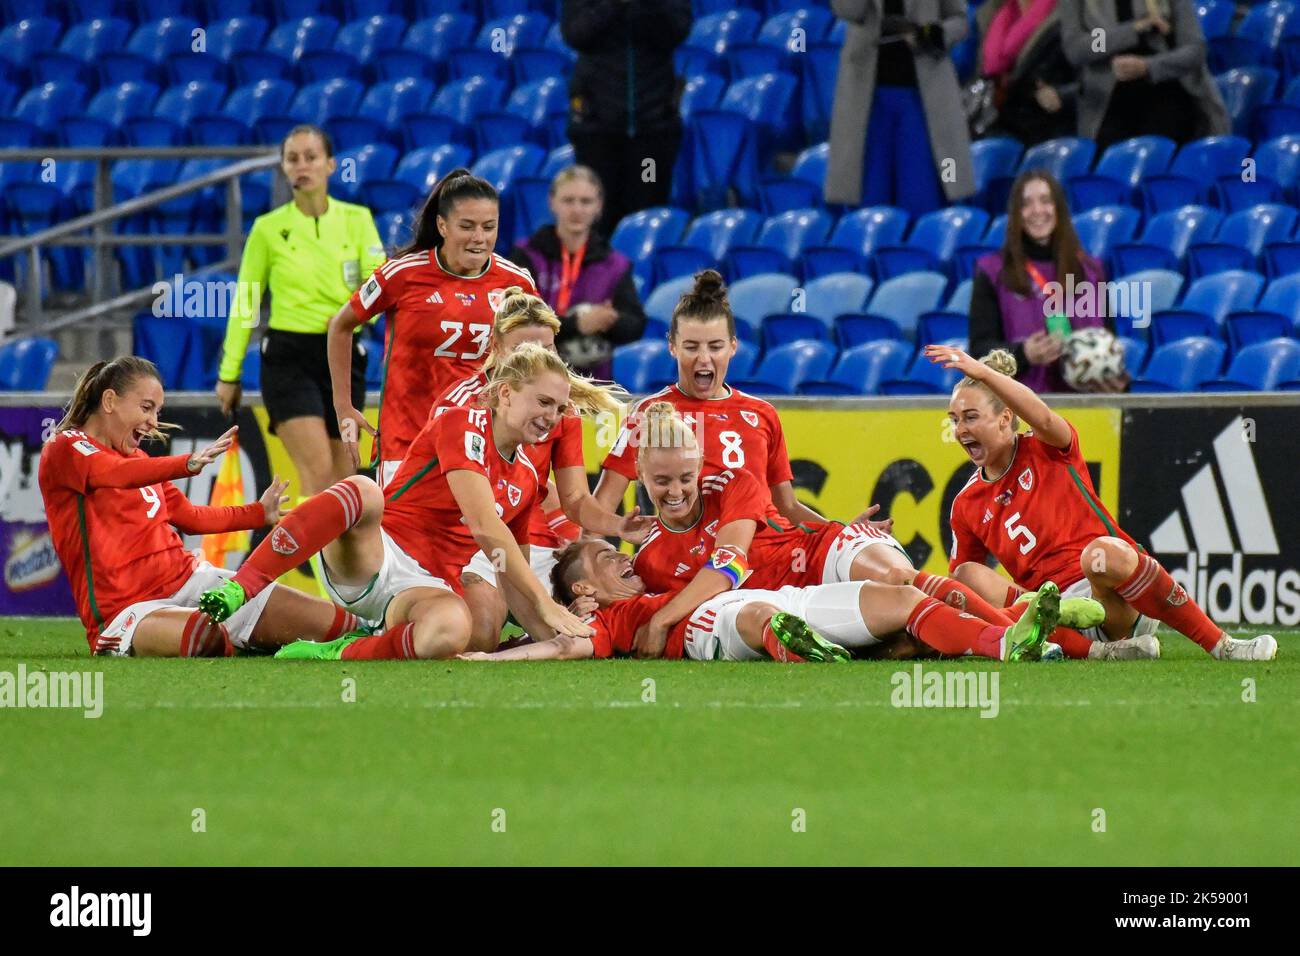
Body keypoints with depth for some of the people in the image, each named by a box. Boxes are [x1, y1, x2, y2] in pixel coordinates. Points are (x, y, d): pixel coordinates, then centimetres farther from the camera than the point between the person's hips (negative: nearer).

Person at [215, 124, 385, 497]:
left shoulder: (357, 220, 4)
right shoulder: (268, 228, 1)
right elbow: (244, 305, 7)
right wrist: (229, 373, 7)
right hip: (289, 358, -3)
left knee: (340, 478, 6)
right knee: (317, 469, -18)